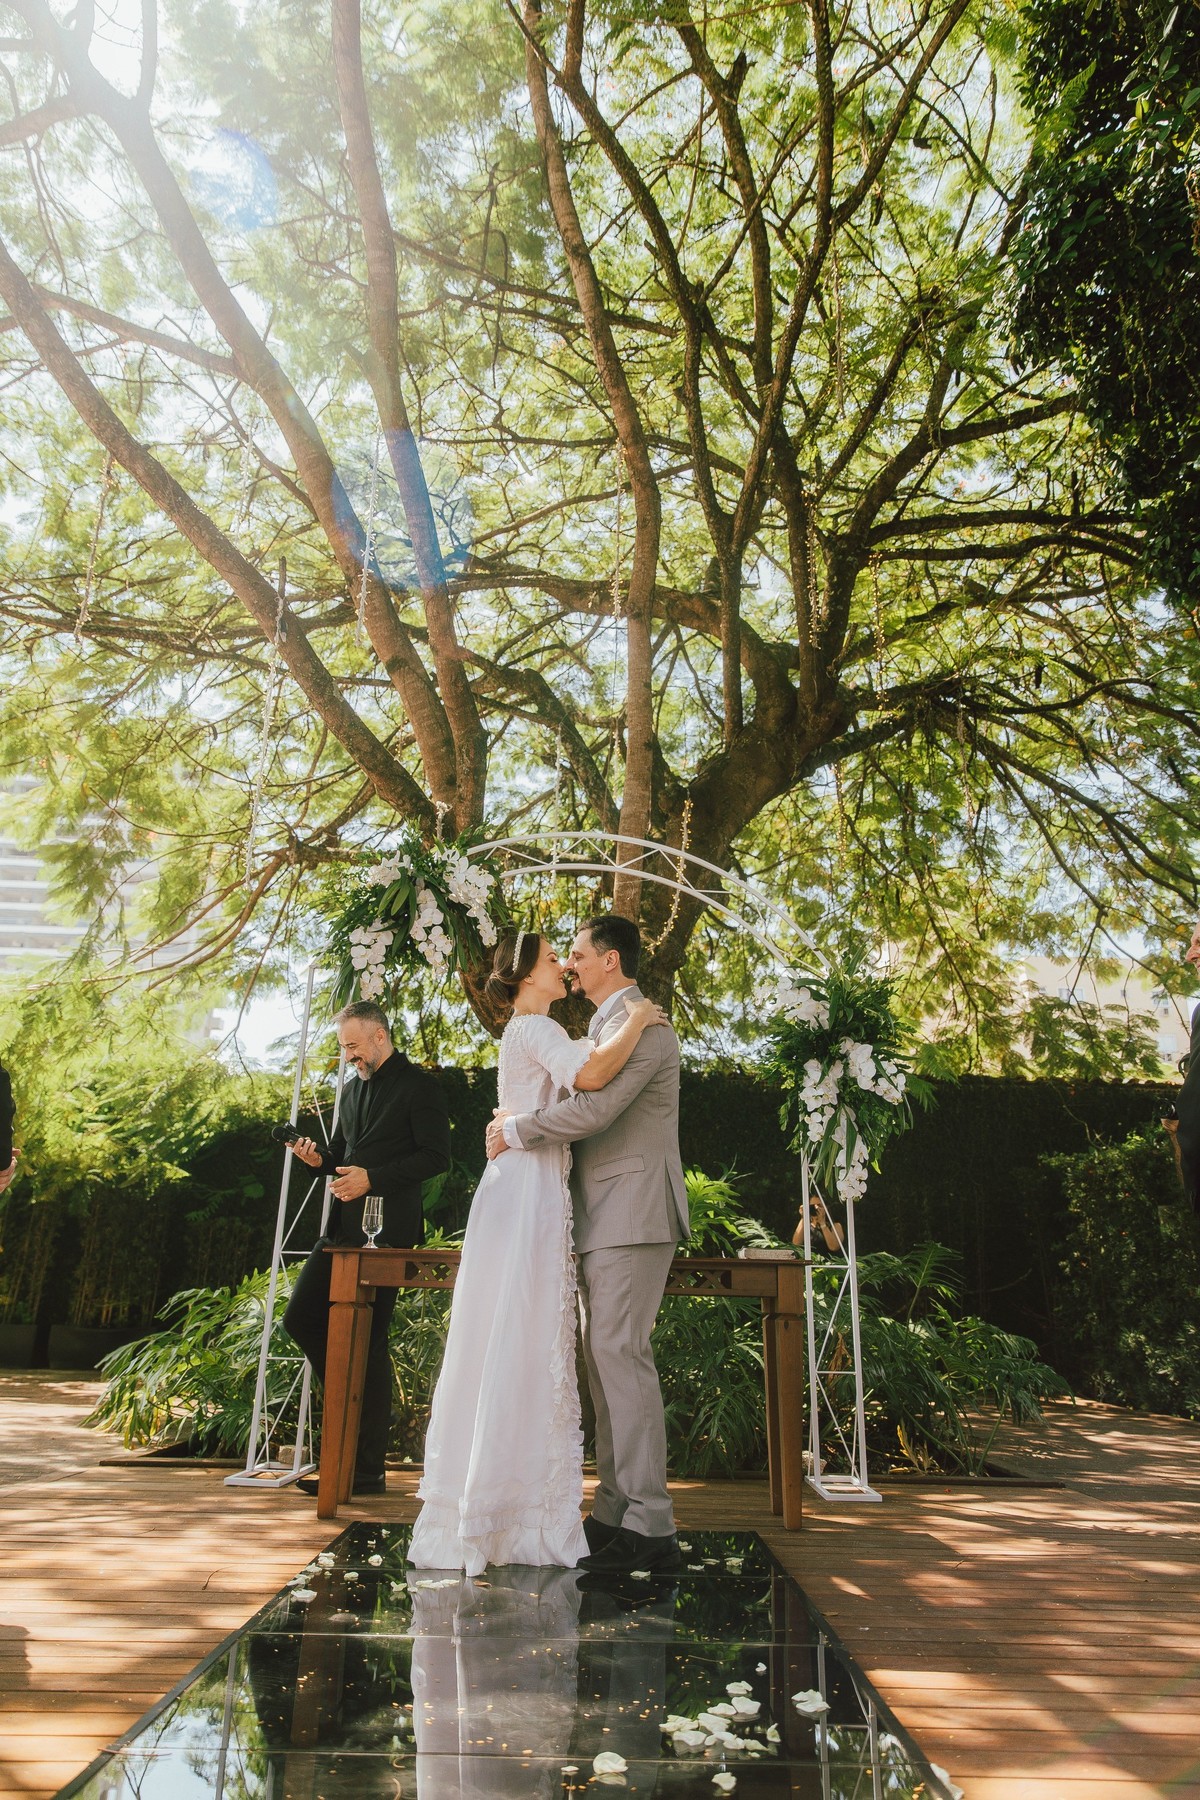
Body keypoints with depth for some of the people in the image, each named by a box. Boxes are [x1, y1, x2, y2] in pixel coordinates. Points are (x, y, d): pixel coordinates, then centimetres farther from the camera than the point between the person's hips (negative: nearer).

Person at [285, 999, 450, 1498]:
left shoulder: (419, 1085, -5)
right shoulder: (351, 1088, 19)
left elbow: (436, 1156, -12)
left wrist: (372, 1178, -19)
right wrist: (319, 1157, 2)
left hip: (387, 1230, -8)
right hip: (343, 1227, 8)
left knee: (367, 1338, -4)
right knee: (300, 1316, 4)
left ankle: (367, 1469, 7)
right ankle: (356, 1400, 22)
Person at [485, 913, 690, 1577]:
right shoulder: (605, 1026, 22)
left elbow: (596, 1109, -21)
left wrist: (516, 1130, -9)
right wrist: (520, 1121, 9)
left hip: (633, 1213, -10)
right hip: (602, 1218, 10)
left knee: (621, 1354, -11)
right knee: (602, 1358, 10)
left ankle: (649, 1527, -5)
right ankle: (614, 1512, 18)